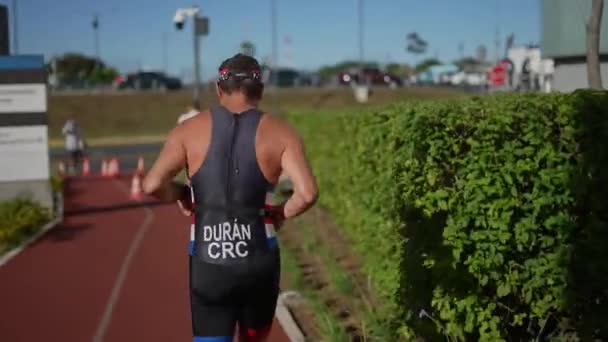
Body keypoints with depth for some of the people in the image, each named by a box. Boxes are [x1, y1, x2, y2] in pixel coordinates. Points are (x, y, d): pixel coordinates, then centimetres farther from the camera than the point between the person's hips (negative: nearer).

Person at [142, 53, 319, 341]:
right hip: (259, 262, 1)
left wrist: (180, 194, 11)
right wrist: (282, 213, 6)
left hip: (208, 263, -1)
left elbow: (152, 185, -10)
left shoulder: (189, 130, 0)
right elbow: (308, 193, -14)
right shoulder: (281, 133, -2)